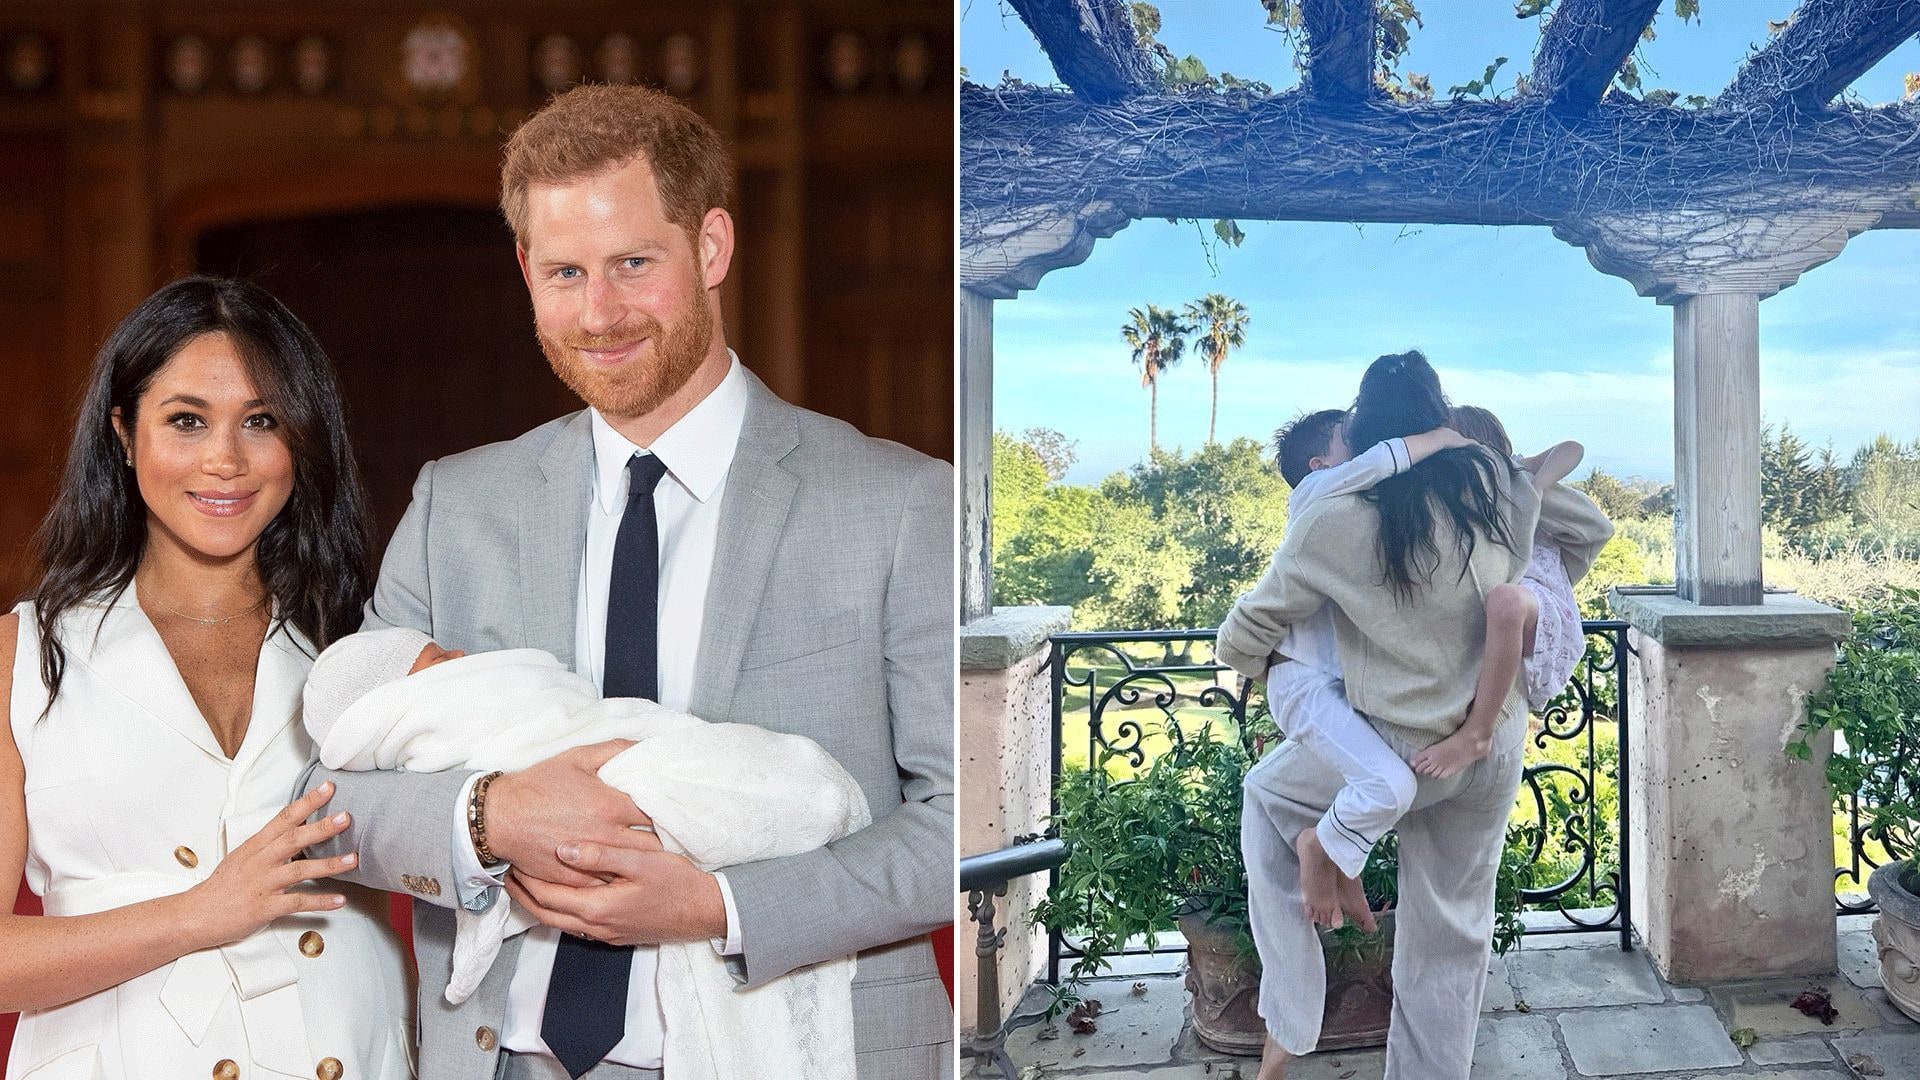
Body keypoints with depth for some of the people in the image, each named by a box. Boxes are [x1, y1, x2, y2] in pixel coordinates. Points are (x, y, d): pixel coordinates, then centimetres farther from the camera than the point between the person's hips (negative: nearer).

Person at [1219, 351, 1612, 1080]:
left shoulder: (1338, 522, -16)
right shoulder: (1498, 488, -5)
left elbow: (1243, 640, -6)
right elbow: (1590, 527, 15)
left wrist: (1253, 660, 17)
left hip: (1405, 753, -4)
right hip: (1496, 750, 5)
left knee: (1268, 793, 21)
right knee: (1453, 934, 18)